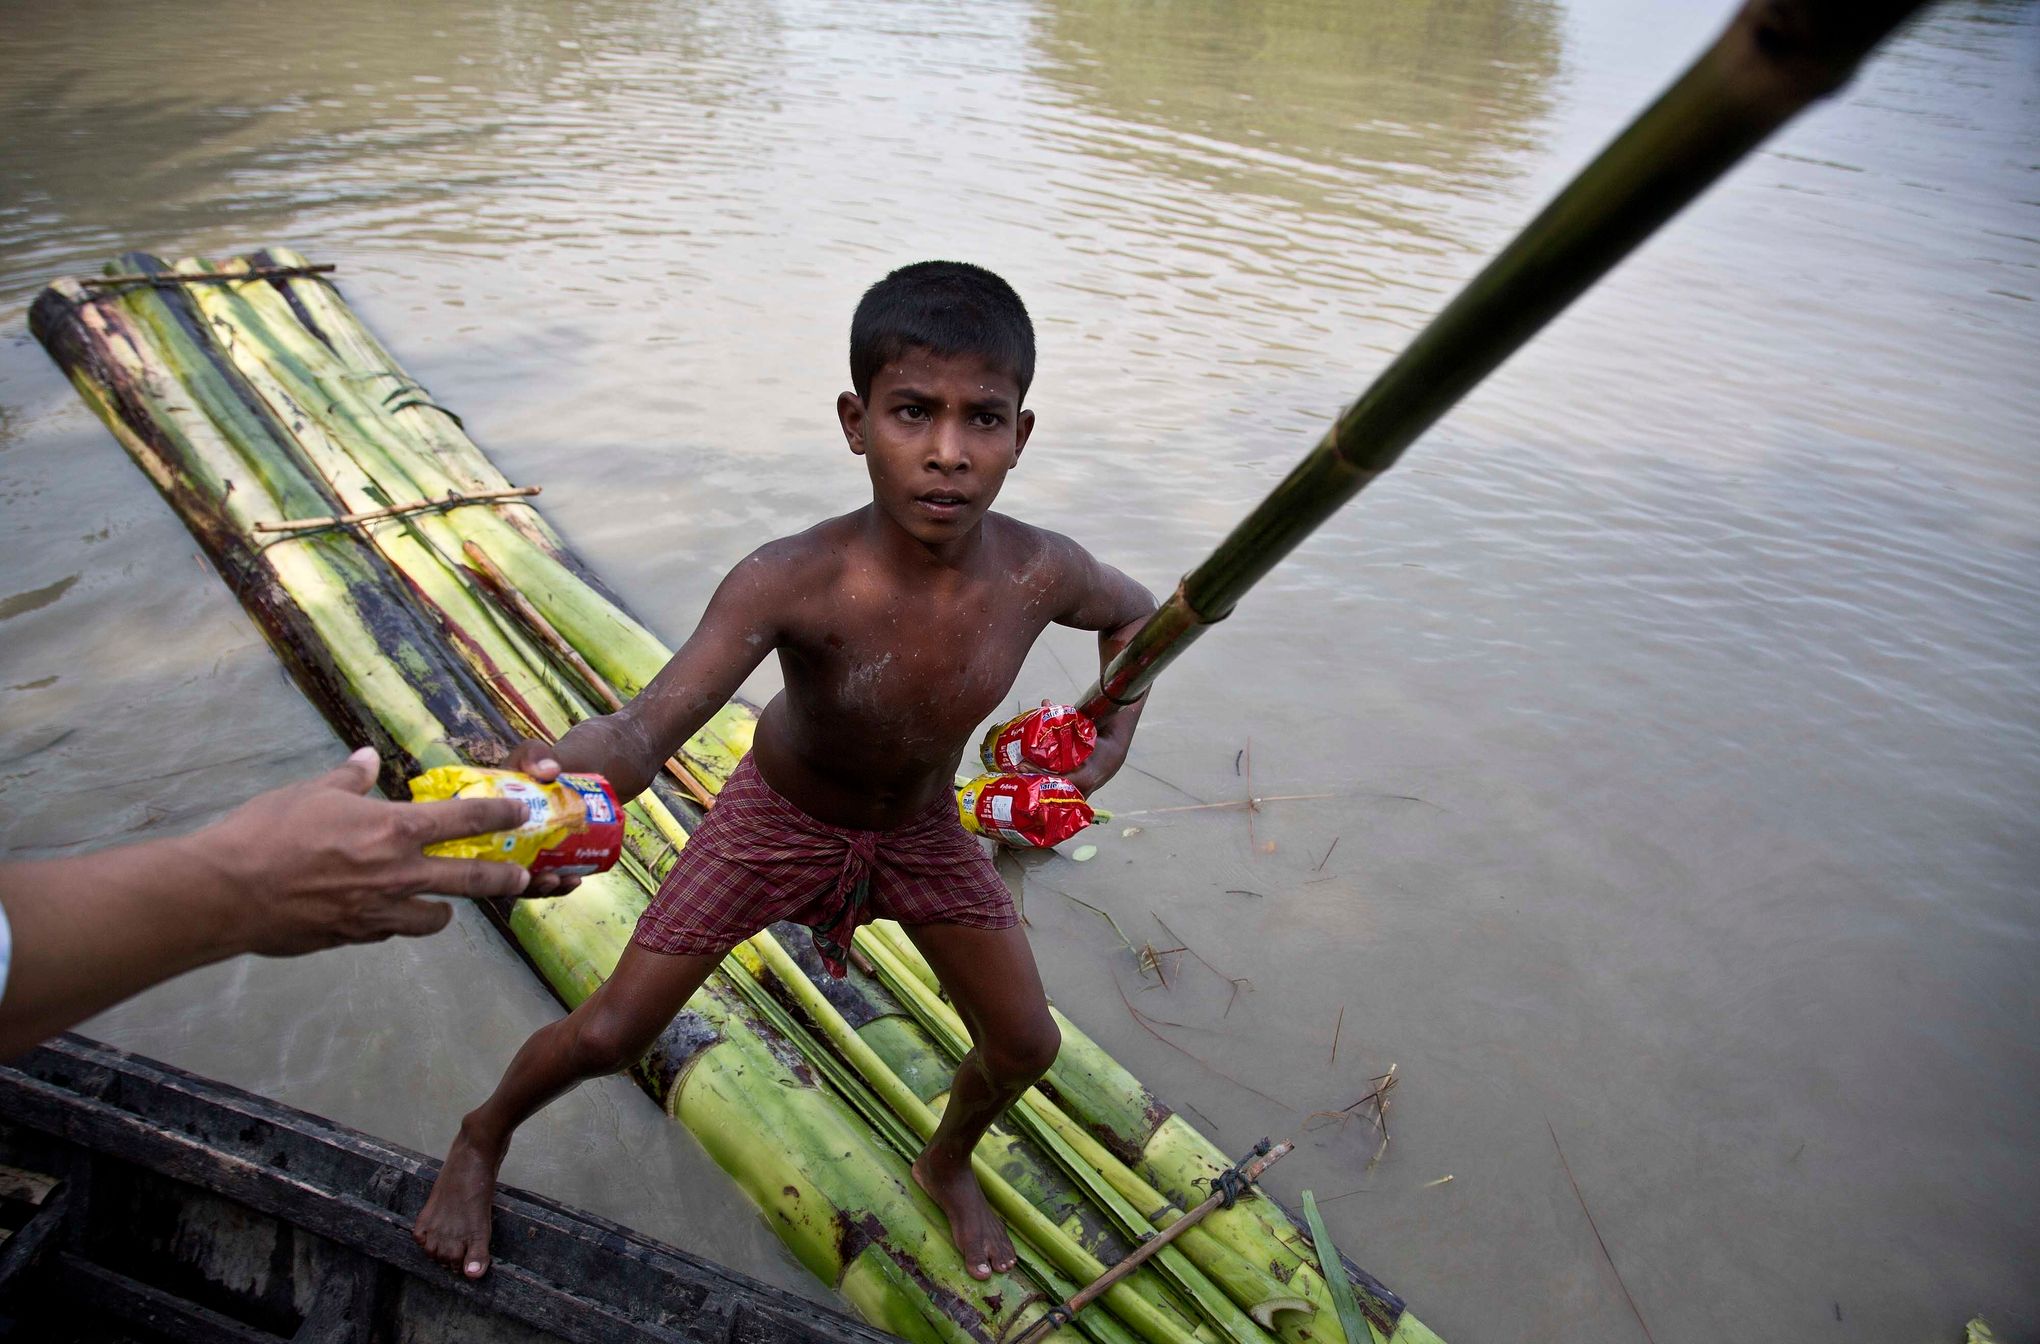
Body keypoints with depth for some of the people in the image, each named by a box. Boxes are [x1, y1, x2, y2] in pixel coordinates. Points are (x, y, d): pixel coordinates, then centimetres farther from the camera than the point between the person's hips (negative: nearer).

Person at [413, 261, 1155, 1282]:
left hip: (925, 832, 4)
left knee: (1026, 1045, 10)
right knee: (607, 1036, 1)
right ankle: (482, 1138, 39)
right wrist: (581, 759, -70)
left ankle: (946, 1165, 47)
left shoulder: (1038, 574, -26)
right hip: (779, 816, -3)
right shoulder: (789, 582, -37)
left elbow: (1133, 610, -1)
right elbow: (651, 722, -48)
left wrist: (1114, 736, -12)